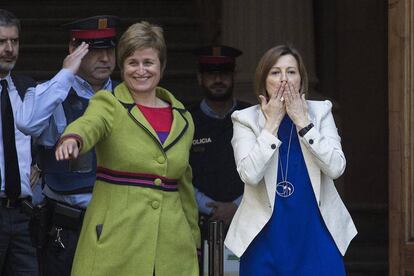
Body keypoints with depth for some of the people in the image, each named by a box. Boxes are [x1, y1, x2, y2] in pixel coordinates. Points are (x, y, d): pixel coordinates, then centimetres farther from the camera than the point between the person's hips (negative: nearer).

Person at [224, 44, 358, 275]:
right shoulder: (246, 119, 0)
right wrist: (272, 123, -11)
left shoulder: (320, 111, 5)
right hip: (266, 236, -1)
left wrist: (302, 121, -10)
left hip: (316, 234, 1)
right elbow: (250, 174, -15)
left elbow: (336, 168, -9)